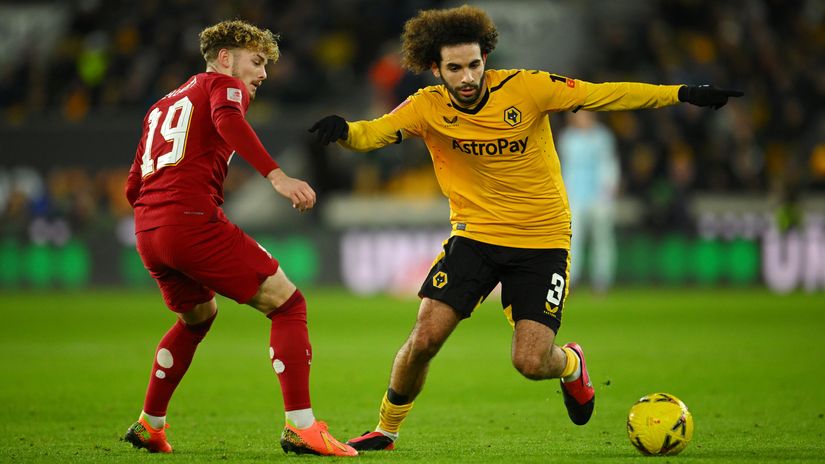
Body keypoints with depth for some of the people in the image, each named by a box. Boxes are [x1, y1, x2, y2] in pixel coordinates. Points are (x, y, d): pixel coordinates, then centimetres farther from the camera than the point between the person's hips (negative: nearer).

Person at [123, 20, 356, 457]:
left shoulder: (162, 105, 29)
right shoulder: (224, 84, 7)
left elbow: (133, 187, 26)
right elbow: (226, 119, -19)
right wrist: (276, 176, -29)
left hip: (147, 233, 8)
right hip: (194, 220, -8)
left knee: (198, 316, 32)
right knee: (287, 304, -3)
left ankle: (149, 425, 33)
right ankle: (300, 427, -14)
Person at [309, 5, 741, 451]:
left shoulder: (526, 88, -14)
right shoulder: (428, 108, -9)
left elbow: (603, 95, -11)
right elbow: (372, 133, -23)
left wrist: (682, 94, -16)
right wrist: (342, 130, -47)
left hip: (542, 240, -2)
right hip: (474, 233, 2)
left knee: (531, 362, -11)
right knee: (424, 338, -12)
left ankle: (571, 365, 27)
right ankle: (385, 429, 13)